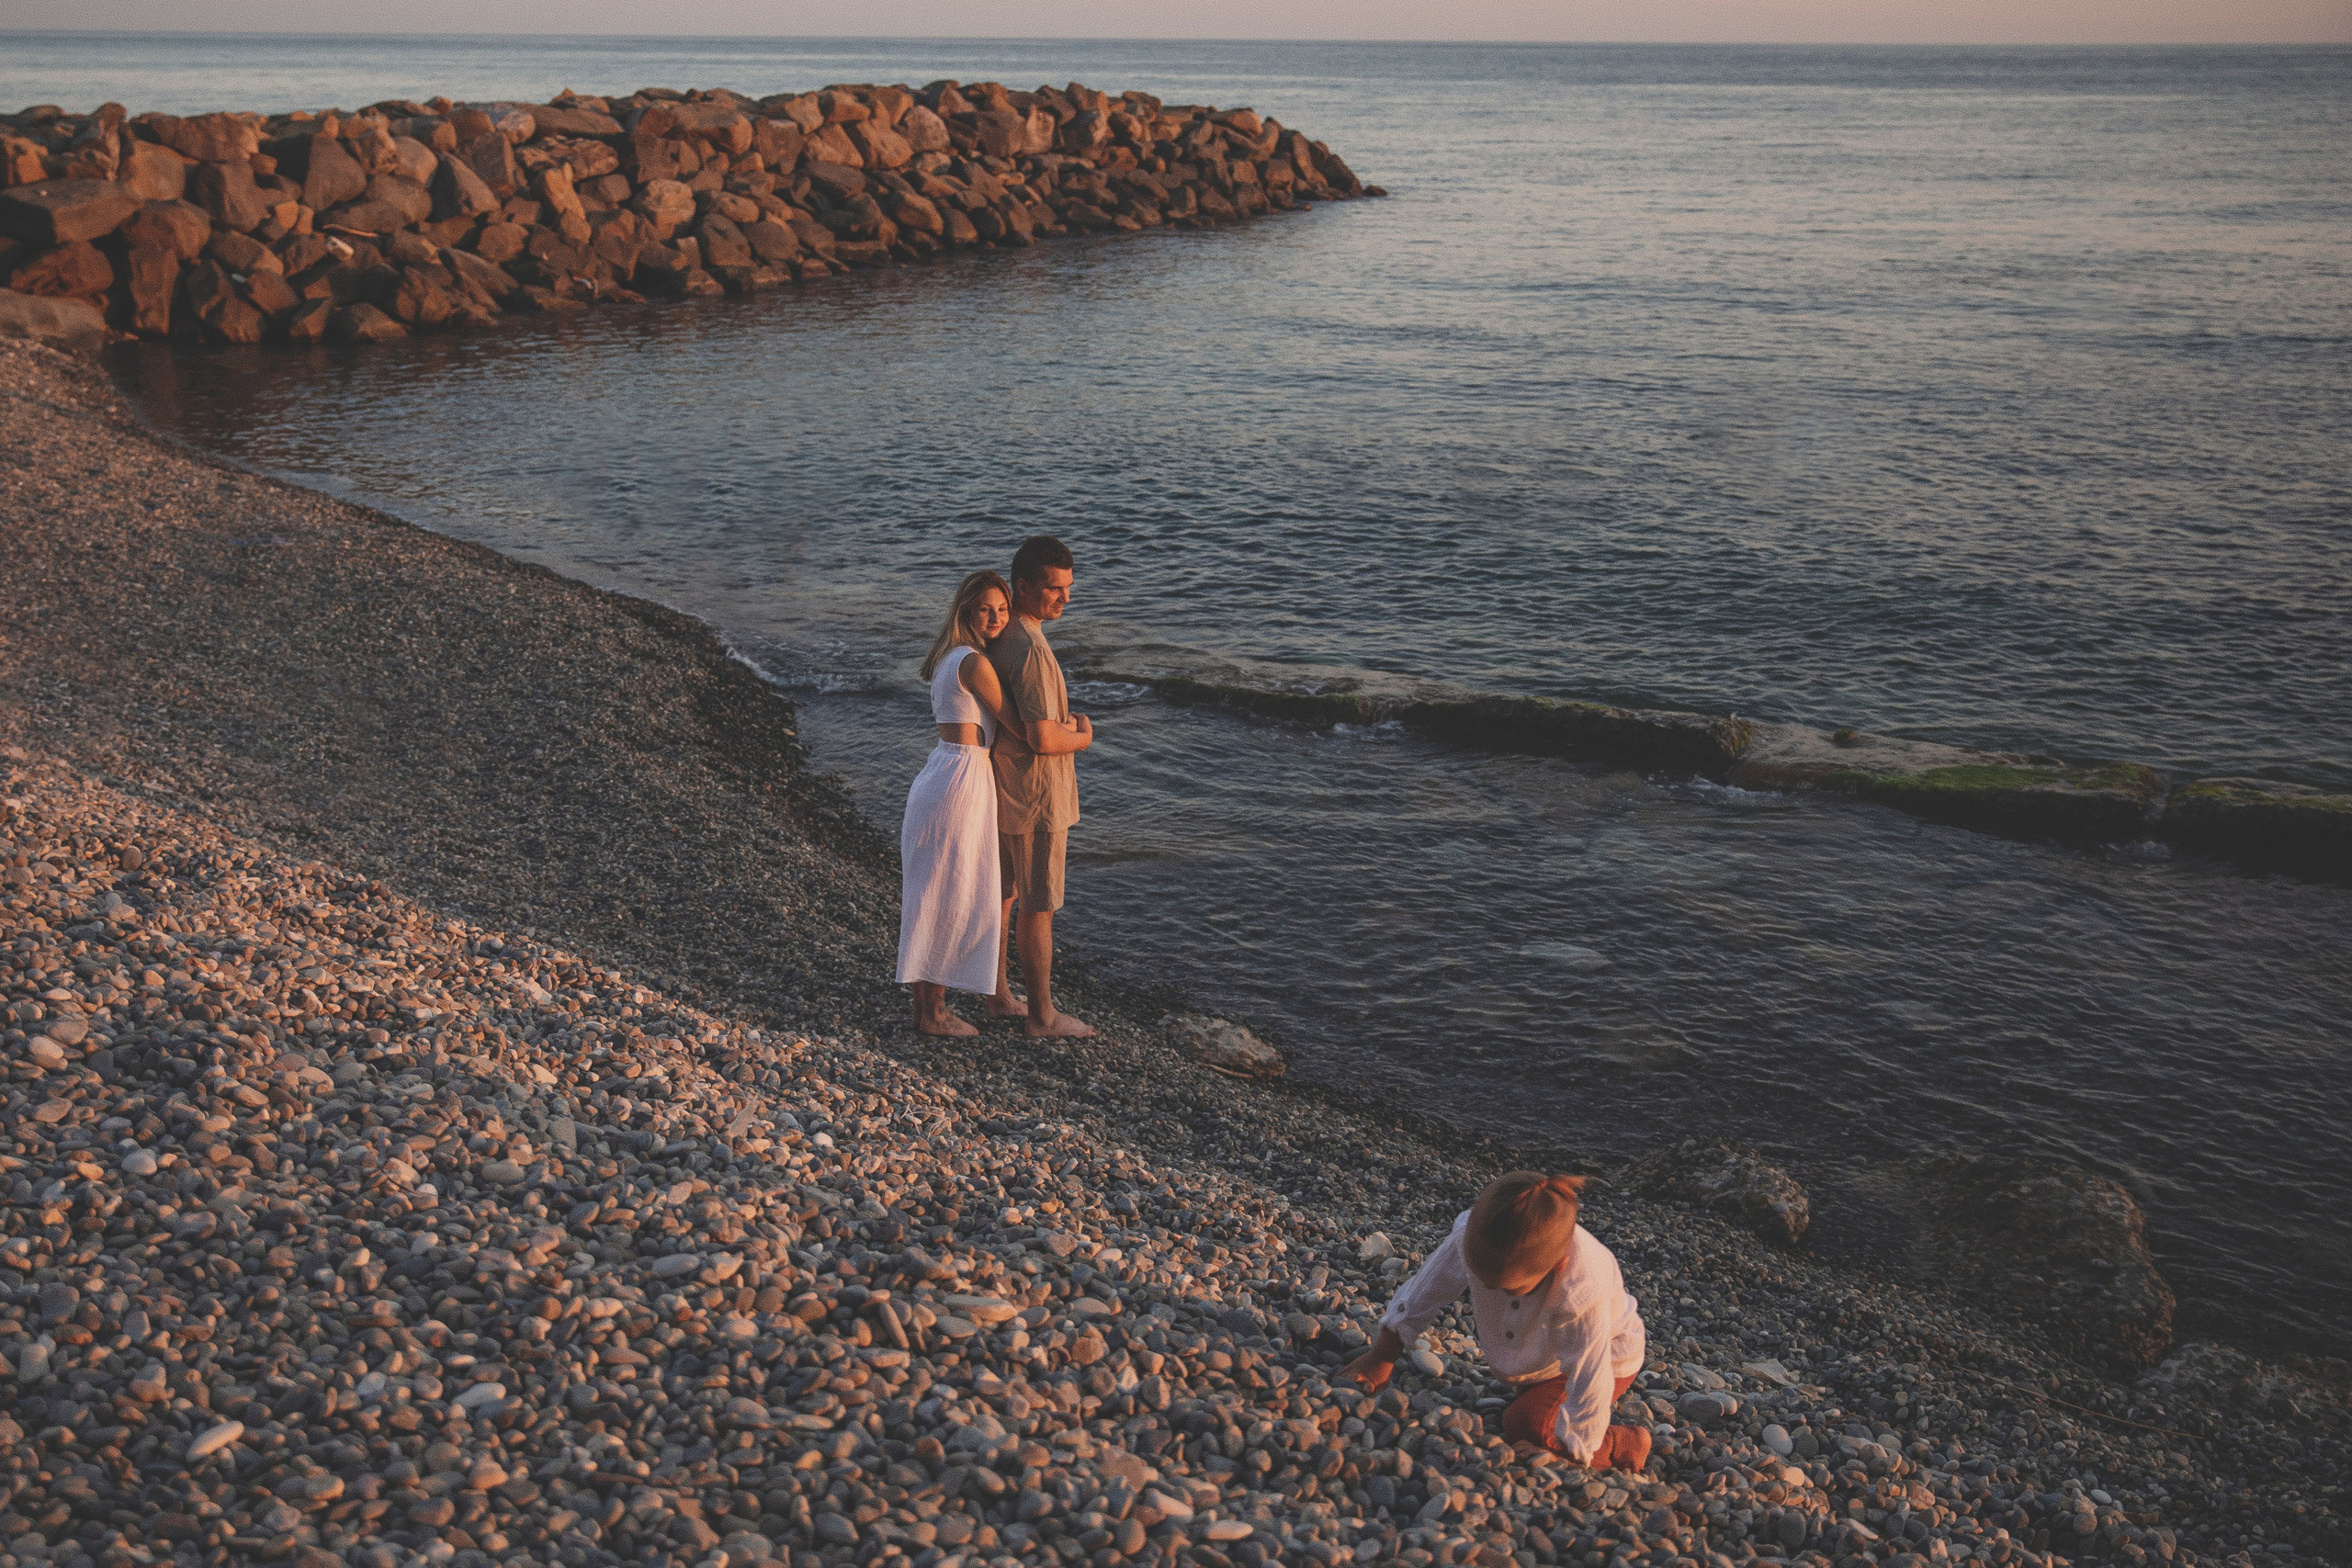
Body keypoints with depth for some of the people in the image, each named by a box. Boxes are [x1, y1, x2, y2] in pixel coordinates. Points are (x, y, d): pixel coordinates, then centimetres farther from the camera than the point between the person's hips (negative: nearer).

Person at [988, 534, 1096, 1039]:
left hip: (1005, 788, 10)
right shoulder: (1030, 649, -25)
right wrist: (1083, 736, -9)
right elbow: (1043, 739, -29)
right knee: (1039, 908, 2)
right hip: (1036, 798, -10)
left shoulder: (1000, 636, 6)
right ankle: (1042, 1015, 12)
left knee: (1003, 894, 19)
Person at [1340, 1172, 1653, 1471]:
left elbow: (1589, 1382, -37)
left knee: (1524, 1424, -18)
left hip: (1606, 1357, -6)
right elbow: (1427, 1290, -17)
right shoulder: (1472, 1234, -35)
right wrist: (1380, 1358, -11)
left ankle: (1621, 1444, 1)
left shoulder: (1583, 1294, -49)